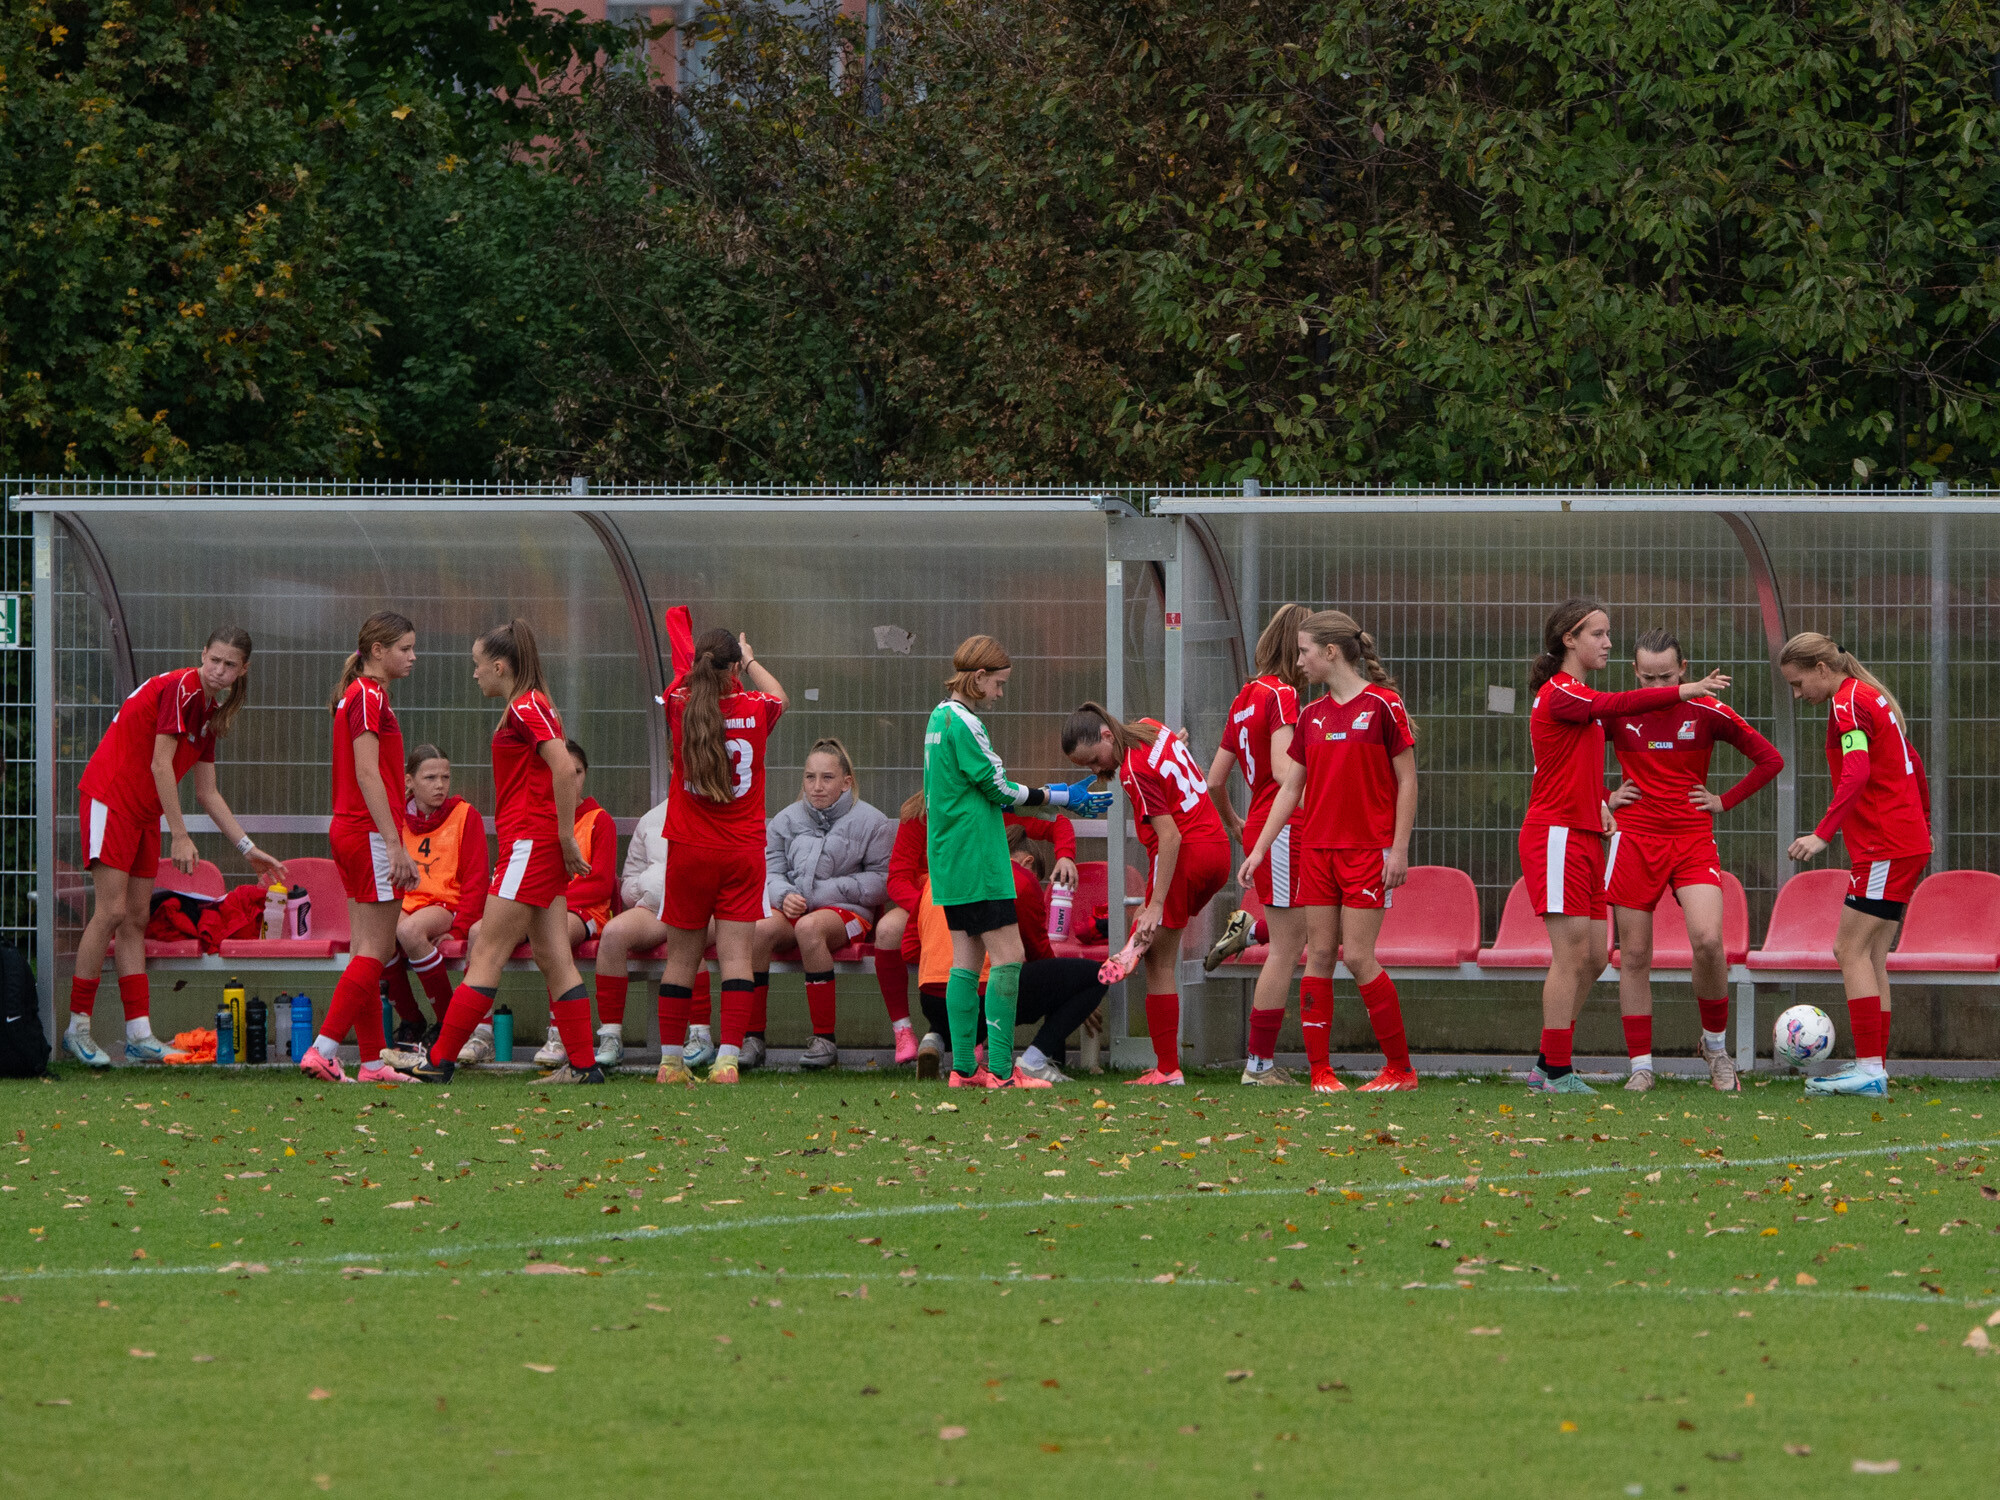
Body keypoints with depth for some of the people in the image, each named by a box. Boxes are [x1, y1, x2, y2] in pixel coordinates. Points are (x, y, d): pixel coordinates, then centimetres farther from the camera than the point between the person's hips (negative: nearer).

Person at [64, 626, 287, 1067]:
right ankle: (77, 1027, -8)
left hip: (143, 812, 9)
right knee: (112, 911, -13)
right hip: (109, 797, -9)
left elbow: (207, 793, 18)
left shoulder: (212, 713, 13)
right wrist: (179, 835, -17)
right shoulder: (180, 688, -15)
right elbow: (160, 764, -18)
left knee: (136, 919, 5)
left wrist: (249, 849, 16)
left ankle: (140, 1035, 3)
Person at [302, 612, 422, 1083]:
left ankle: (372, 1061, 10)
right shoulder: (370, 698, -12)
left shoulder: (356, 695, 17)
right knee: (375, 951, -8)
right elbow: (368, 774, -19)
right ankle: (323, 1051, -12)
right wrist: (395, 844, -22)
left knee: (366, 951, 9)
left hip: (348, 831, 10)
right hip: (370, 832, -10)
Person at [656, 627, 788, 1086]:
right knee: (736, 953, -4)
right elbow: (779, 696, 20)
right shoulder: (755, 709, -6)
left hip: (689, 850, 1)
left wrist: (702, 664, 40)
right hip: (743, 851, -1)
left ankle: (671, 1060, 13)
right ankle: (728, 1058, -13)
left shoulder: (681, 708, -6)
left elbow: (682, 680, 20)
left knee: (681, 957, 8)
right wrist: (749, 660, 37)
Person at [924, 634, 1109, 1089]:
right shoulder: (963, 722, -15)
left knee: (967, 959, 10)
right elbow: (999, 789, -14)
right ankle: (1001, 1070, -9)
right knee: (1008, 956, -7)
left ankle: (964, 1068, 9)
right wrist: (1061, 798, -6)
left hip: (950, 859, 10)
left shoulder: (940, 717, 15)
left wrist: (1054, 796, 13)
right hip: (976, 860, -10)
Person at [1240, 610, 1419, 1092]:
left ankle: (1400, 1069, 1)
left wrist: (1399, 848, -11)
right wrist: (1260, 847, 9)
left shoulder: (1383, 705, -6)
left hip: (1368, 849, -6)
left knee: (1358, 956, -9)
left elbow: (1407, 782, -6)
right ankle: (1320, 1069, 4)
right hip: (1317, 849, 6)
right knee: (1319, 956, 1)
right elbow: (1290, 787, 15)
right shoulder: (1312, 716, 12)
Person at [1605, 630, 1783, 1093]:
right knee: (1634, 956, 0)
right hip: (1635, 841, 1)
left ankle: (1716, 1043, 4)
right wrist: (1603, 798, 5)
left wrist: (1725, 801, 1)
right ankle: (1640, 1065, 8)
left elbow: (1770, 759, 6)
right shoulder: (1617, 713, 1)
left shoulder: (1707, 712, -1)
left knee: (1707, 940, -19)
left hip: (1693, 841, -1)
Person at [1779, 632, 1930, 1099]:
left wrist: (1823, 834, -33)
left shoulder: (1848, 703, -12)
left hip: (1884, 847, -10)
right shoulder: (1871, 697, 18)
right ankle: (1874, 1067, 7)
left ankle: (1870, 1070, -14)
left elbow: (1857, 773, -27)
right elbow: (1912, 764, 28)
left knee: (1853, 951, -9)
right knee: (1869, 955, 9)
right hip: (1910, 842, 10)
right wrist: (1922, 825, 36)